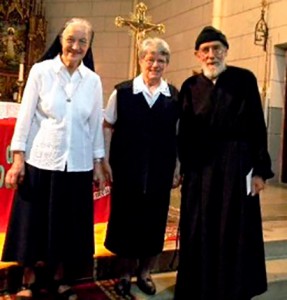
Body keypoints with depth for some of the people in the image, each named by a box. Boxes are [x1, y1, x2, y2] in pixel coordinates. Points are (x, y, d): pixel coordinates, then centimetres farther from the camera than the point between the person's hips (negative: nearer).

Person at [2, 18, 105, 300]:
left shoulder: (93, 80, 3)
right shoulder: (40, 71, -3)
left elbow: (96, 124, 7)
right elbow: (25, 116, -3)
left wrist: (98, 164, 8)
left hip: (78, 165, 2)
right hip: (41, 161, -2)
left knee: (69, 224, 11)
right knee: (34, 223, 8)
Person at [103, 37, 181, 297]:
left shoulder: (175, 96, 1)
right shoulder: (122, 92, -3)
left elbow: (180, 134, 6)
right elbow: (107, 127, 2)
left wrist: (178, 167, 4)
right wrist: (106, 161, -3)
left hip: (160, 171, 2)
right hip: (126, 169, -1)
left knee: (154, 220, 10)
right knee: (125, 218, 9)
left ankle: (145, 272, 30)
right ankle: (125, 273, 28)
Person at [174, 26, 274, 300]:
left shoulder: (245, 79, -3)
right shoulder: (190, 86, 4)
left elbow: (257, 126, -4)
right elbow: (184, 133, 6)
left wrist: (260, 170, -7)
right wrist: (184, 168, 5)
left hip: (237, 164, -2)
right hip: (200, 168, 2)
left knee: (235, 231, 6)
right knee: (200, 232, 9)